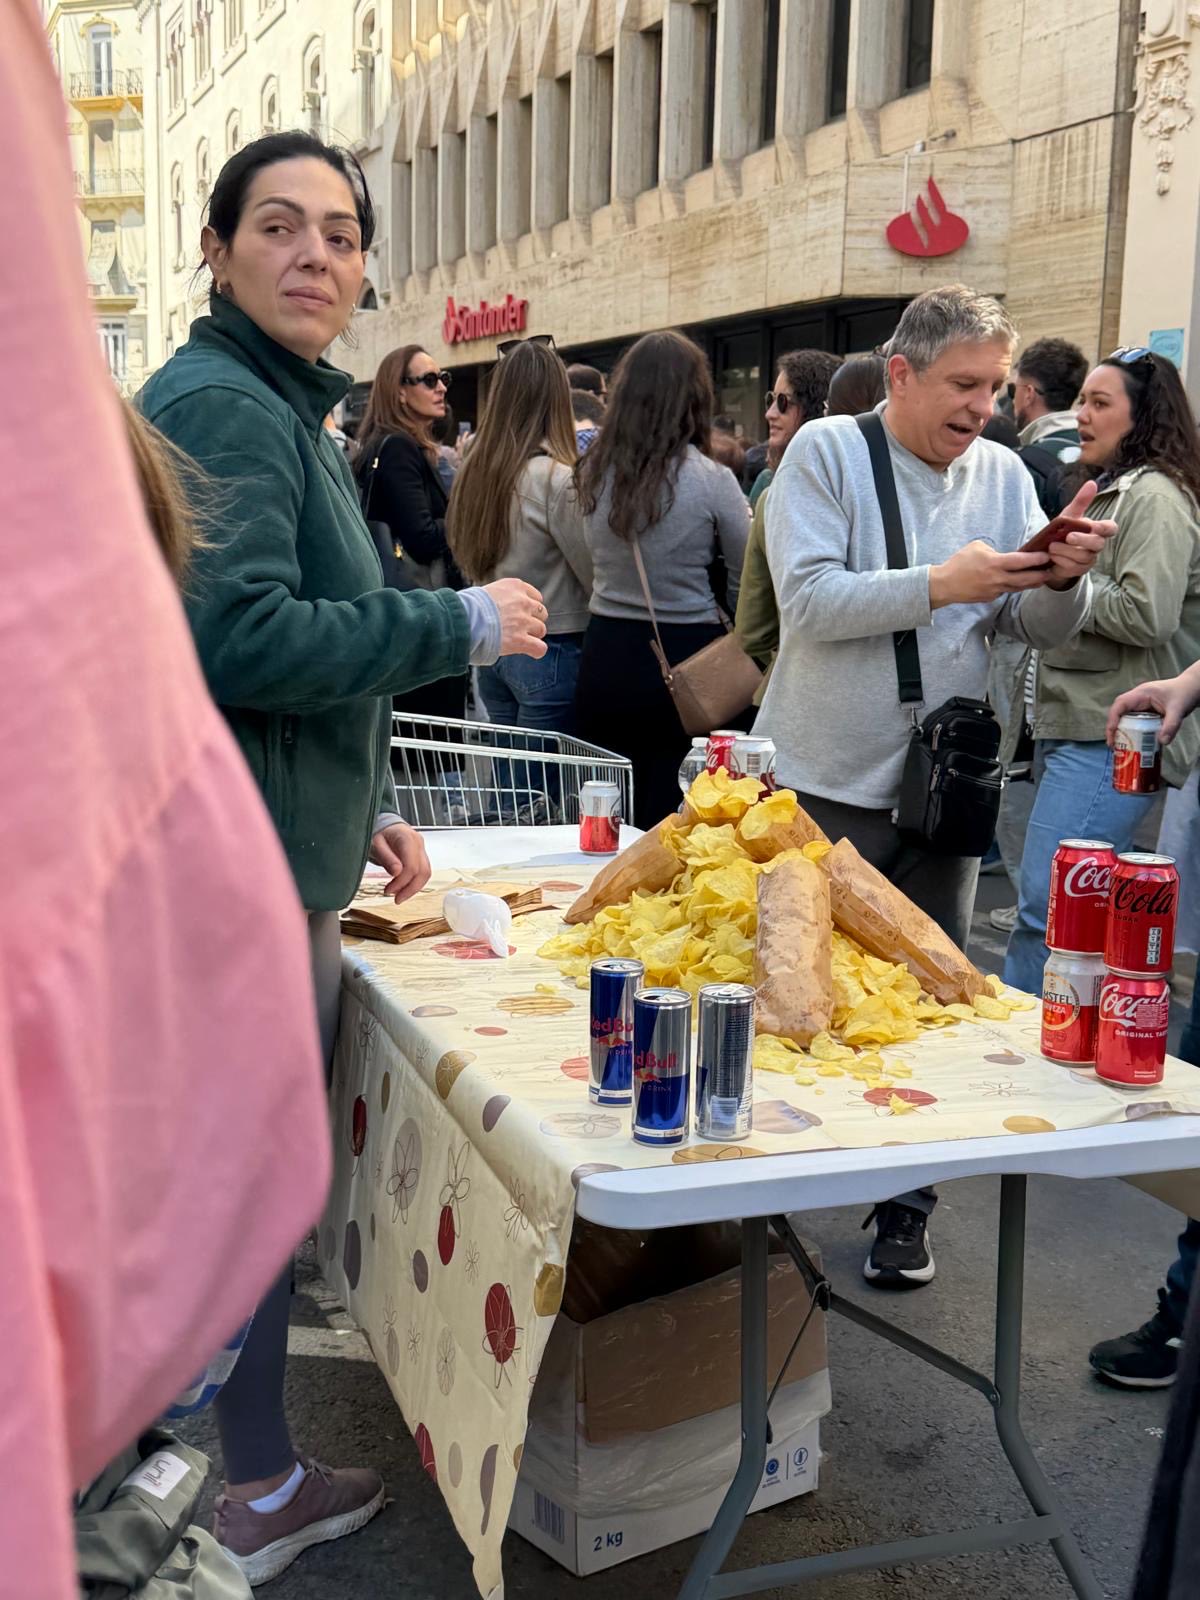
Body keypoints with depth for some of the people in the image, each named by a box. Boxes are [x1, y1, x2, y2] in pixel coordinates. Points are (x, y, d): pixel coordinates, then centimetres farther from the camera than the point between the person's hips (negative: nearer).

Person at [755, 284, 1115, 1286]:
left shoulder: (1002, 473, 5)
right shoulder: (827, 452, -6)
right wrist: (939, 585, -24)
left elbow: (1042, 630, 3)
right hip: (827, 785, -3)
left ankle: (906, 1208, 26)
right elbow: (808, 599, -18)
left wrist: (1065, 580, -17)